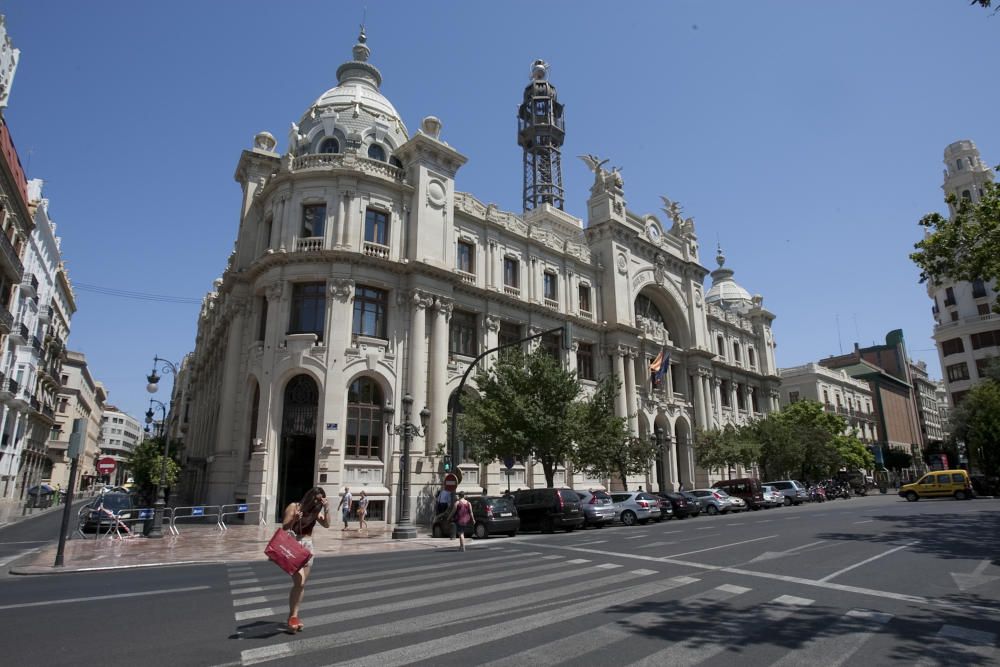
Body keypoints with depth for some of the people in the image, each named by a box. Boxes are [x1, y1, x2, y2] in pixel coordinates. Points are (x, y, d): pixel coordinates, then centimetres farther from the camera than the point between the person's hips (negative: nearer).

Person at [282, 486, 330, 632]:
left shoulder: (316, 512, 8)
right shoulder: (294, 507, -5)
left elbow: (326, 524, -5)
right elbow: (284, 528, -9)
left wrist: (326, 508, -14)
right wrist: (294, 520, -27)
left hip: (307, 546, 5)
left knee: (302, 584, 9)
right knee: (299, 582, -16)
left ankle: (294, 615, 20)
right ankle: (292, 616, -2)